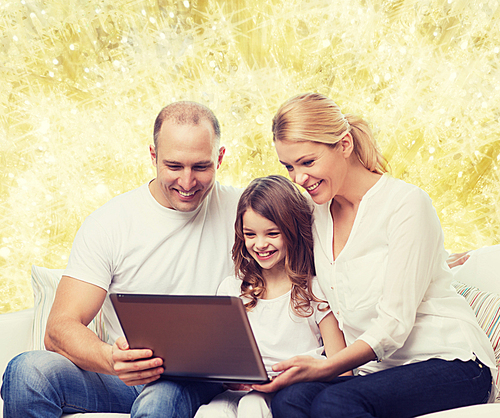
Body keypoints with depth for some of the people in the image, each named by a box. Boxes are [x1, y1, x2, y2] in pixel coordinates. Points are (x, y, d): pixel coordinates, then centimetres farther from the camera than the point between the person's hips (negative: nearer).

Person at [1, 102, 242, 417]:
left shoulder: (241, 212, -1)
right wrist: (111, 358, -33)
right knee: (28, 371, -25)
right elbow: (60, 328, -10)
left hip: (200, 381, -2)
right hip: (121, 373, 2)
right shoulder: (108, 223, -3)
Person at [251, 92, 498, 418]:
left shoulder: (407, 204, -10)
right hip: (380, 371, 5)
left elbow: (394, 323, -17)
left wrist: (325, 367, -27)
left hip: (449, 363, -5)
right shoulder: (316, 216, 10)